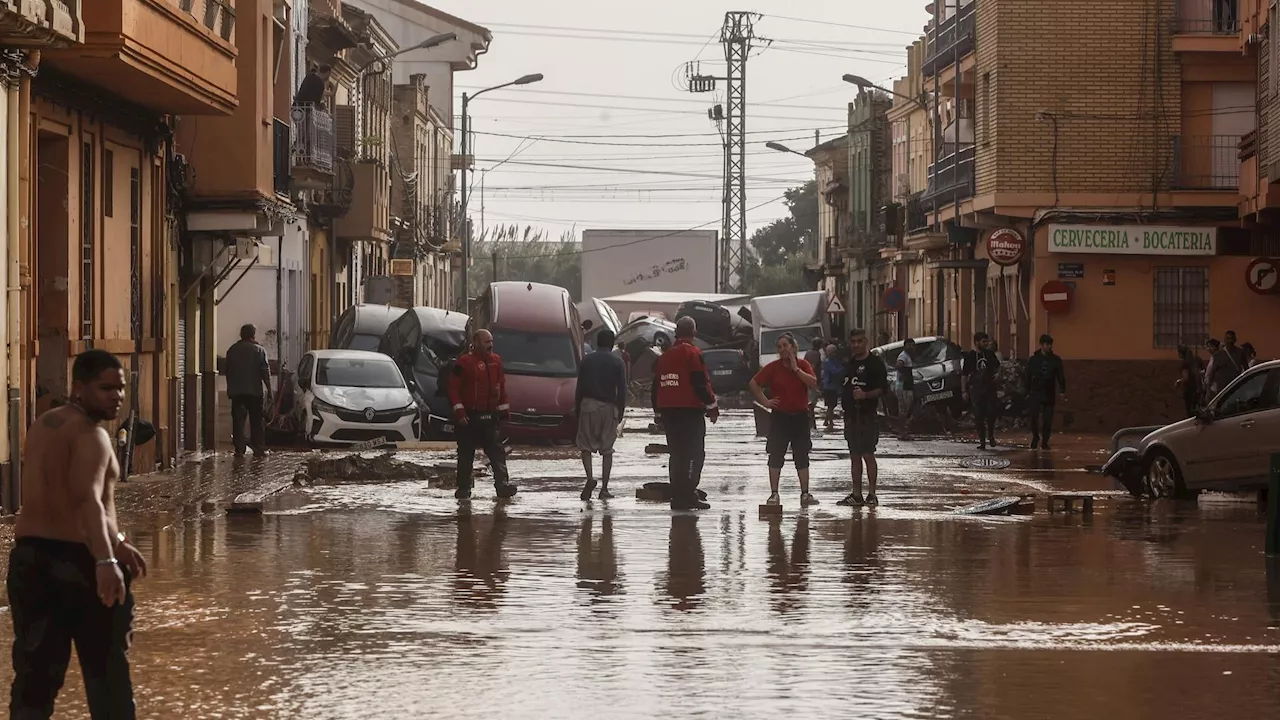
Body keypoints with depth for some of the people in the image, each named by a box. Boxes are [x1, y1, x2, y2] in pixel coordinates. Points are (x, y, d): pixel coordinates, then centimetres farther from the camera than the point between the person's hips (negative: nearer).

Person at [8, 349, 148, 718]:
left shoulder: (43, 426, 15)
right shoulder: (90, 434, -14)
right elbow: (87, 500, -31)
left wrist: (117, 543, 33)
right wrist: (106, 560, -42)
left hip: (29, 557, 7)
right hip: (80, 561, -7)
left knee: (34, 673, 5)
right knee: (106, 670, 8)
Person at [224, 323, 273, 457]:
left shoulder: (232, 350, 6)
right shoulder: (259, 350, -5)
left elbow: (227, 370, 11)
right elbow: (265, 371, -7)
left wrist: (230, 388, 19)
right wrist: (269, 388, -1)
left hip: (236, 391, 2)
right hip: (254, 391, -2)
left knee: (238, 421, 3)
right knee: (256, 421, 6)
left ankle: (239, 449, -3)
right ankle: (258, 448, 5)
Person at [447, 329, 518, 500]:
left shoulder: (496, 361, 9)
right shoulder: (464, 362, -9)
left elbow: (501, 386, 18)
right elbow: (453, 388, -9)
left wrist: (505, 409, 15)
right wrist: (459, 411, -15)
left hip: (490, 415, 5)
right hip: (470, 417, -5)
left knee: (497, 451, -5)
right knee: (466, 454, 2)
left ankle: (502, 483, -12)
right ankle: (463, 488, 9)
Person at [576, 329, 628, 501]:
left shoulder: (587, 360, 3)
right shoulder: (617, 363, 1)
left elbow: (580, 387, 3)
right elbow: (622, 390, 0)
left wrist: (577, 409, 10)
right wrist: (620, 412, 7)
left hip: (589, 405, 0)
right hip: (609, 408, 0)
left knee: (585, 445, 7)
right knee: (607, 449, 5)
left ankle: (590, 477, -16)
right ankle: (604, 488, 2)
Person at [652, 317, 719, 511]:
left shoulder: (664, 357, 14)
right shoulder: (692, 353, -9)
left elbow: (656, 386, 18)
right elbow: (701, 383, -15)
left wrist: (658, 412, 25)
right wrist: (712, 405, -5)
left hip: (668, 412, 7)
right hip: (690, 412, -7)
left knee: (676, 454, 12)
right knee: (694, 453, -6)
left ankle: (677, 496, 13)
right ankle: (688, 495, -14)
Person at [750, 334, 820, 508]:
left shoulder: (803, 365, 1)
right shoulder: (773, 367, -1)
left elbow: (813, 383, -15)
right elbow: (754, 384, 3)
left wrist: (796, 368, -16)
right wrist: (765, 402, -4)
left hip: (800, 417, 1)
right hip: (779, 417, -1)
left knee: (802, 457, 5)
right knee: (775, 457, -2)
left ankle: (805, 494, 11)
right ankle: (774, 494, 2)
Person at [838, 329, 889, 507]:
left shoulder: (874, 363, -6)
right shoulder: (850, 364, 18)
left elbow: (883, 388, -12)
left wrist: (865, 395, -25)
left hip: (866, 416, -8)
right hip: (850, 415, 8)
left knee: (868, 454, -9)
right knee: (855, 456, 10)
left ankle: (872, 494, -6)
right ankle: (856, 495, 13)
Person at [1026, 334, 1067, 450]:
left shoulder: (1056, 360, 6)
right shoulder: (1033, 360, 4)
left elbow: (1060, 377, 7)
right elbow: (1028, 377, 6)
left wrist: (1063, 391, -3)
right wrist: (1027, 393, 2)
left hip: (1049, 394, 1)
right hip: (1035, 393, -1)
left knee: (1048, 420, 0)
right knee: (1034, 417, -9)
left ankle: (1045, 441, 9)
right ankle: (1035, 436, 12)